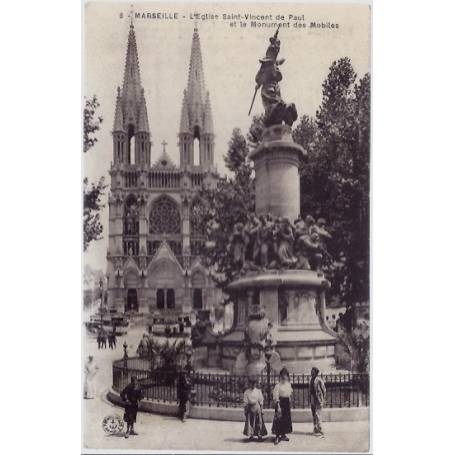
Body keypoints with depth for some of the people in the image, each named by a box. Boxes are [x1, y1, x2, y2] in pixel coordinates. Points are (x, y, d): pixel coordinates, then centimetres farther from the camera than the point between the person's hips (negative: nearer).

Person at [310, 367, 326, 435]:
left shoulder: (319, 380, -12)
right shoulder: (311, 380, 11)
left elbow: (323, 390, -9)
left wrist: (322, 399, -10)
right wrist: (310, 400, 16)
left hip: (318, 400, -8)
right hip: (312, 400, 8)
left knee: (317, 414, -12)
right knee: (314, 415, 11)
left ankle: (319, 430, -7)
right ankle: (315, 429, 19)